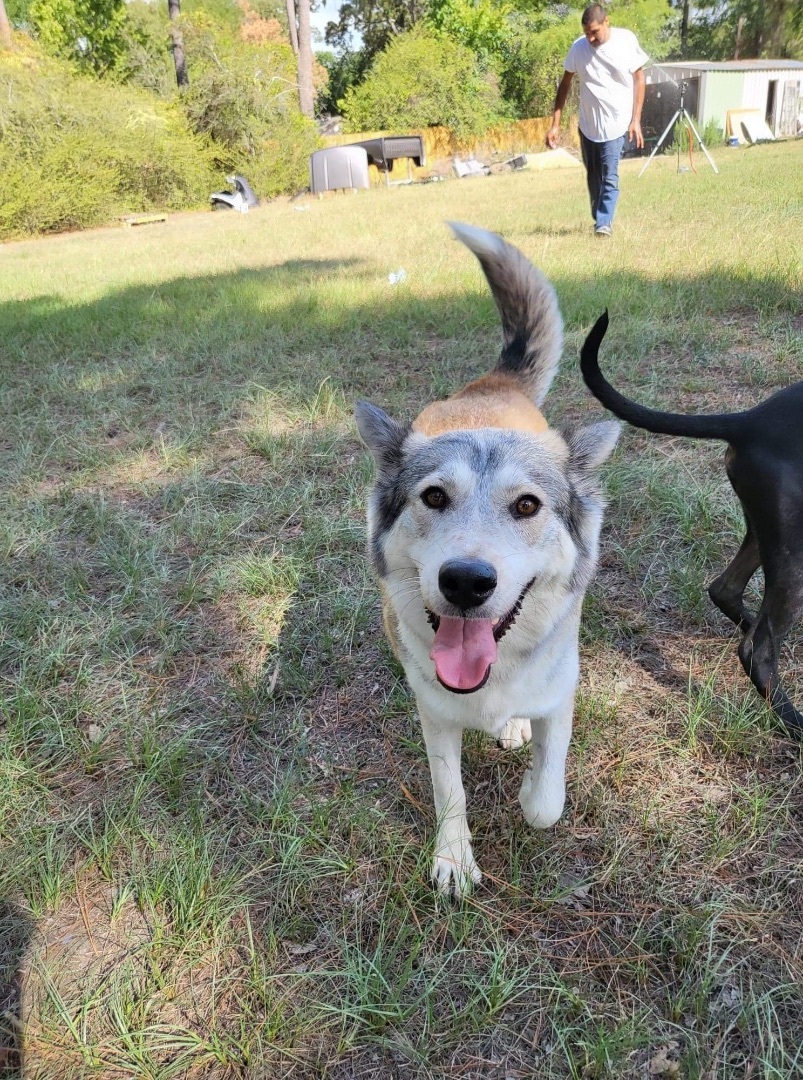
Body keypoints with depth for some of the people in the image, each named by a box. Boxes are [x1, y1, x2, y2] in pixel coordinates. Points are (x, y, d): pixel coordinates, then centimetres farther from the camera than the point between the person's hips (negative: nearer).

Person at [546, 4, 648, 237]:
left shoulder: (627, 41, -9)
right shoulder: (578, 47, -5)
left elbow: (639, 79, -1)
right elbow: (565, 84, 4)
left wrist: (636, 120, -7)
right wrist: (555, 124, -2)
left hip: (616, 122, -3)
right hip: (587, 123, 3)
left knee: (609, 176, -11)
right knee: (593, 176, 12)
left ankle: (604, 222, -6)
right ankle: (599, 218, 27)